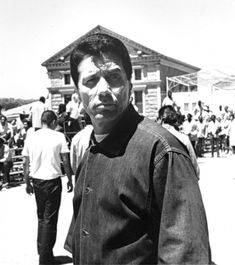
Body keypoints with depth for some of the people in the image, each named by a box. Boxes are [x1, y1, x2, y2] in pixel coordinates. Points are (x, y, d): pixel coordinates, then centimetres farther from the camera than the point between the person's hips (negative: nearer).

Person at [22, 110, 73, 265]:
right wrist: (70, 180, 3)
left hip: (37, 181, 4)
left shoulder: (31, 138, 3)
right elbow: (66, 161, -7)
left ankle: (42, 251, 30)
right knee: (49, 220, 3)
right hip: (53, 181, -4)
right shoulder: (58, 136, -7)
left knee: (41, 217, 20)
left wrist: (27, 183, 14)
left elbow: (26, 163, 5)